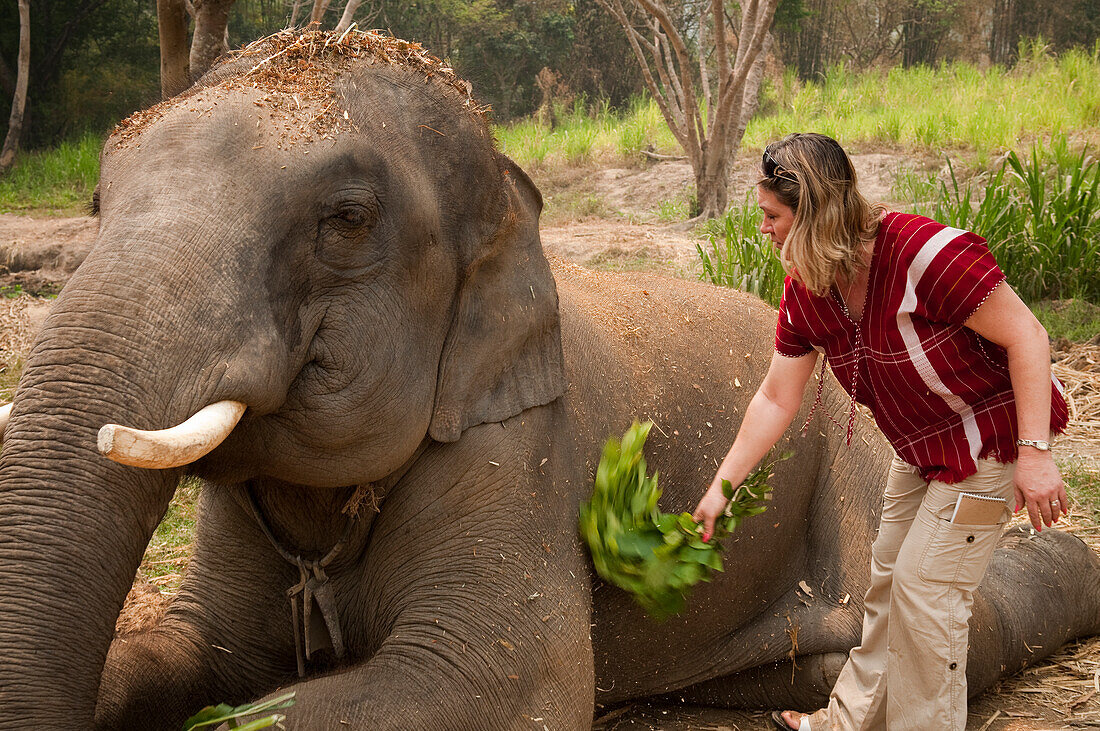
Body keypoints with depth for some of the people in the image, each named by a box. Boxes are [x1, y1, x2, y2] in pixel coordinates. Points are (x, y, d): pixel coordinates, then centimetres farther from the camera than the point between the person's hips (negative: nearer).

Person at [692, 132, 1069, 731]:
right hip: (922, 446, 8)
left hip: (990, 437, -8)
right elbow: (775, 400, 2)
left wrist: (1034, 454, -29)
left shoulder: (923, 254, -32)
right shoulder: (806, 292, -7)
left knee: (925, 589, -6)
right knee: (888, 576, 17)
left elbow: (1025, 336, -27)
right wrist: (720, 488, 2)